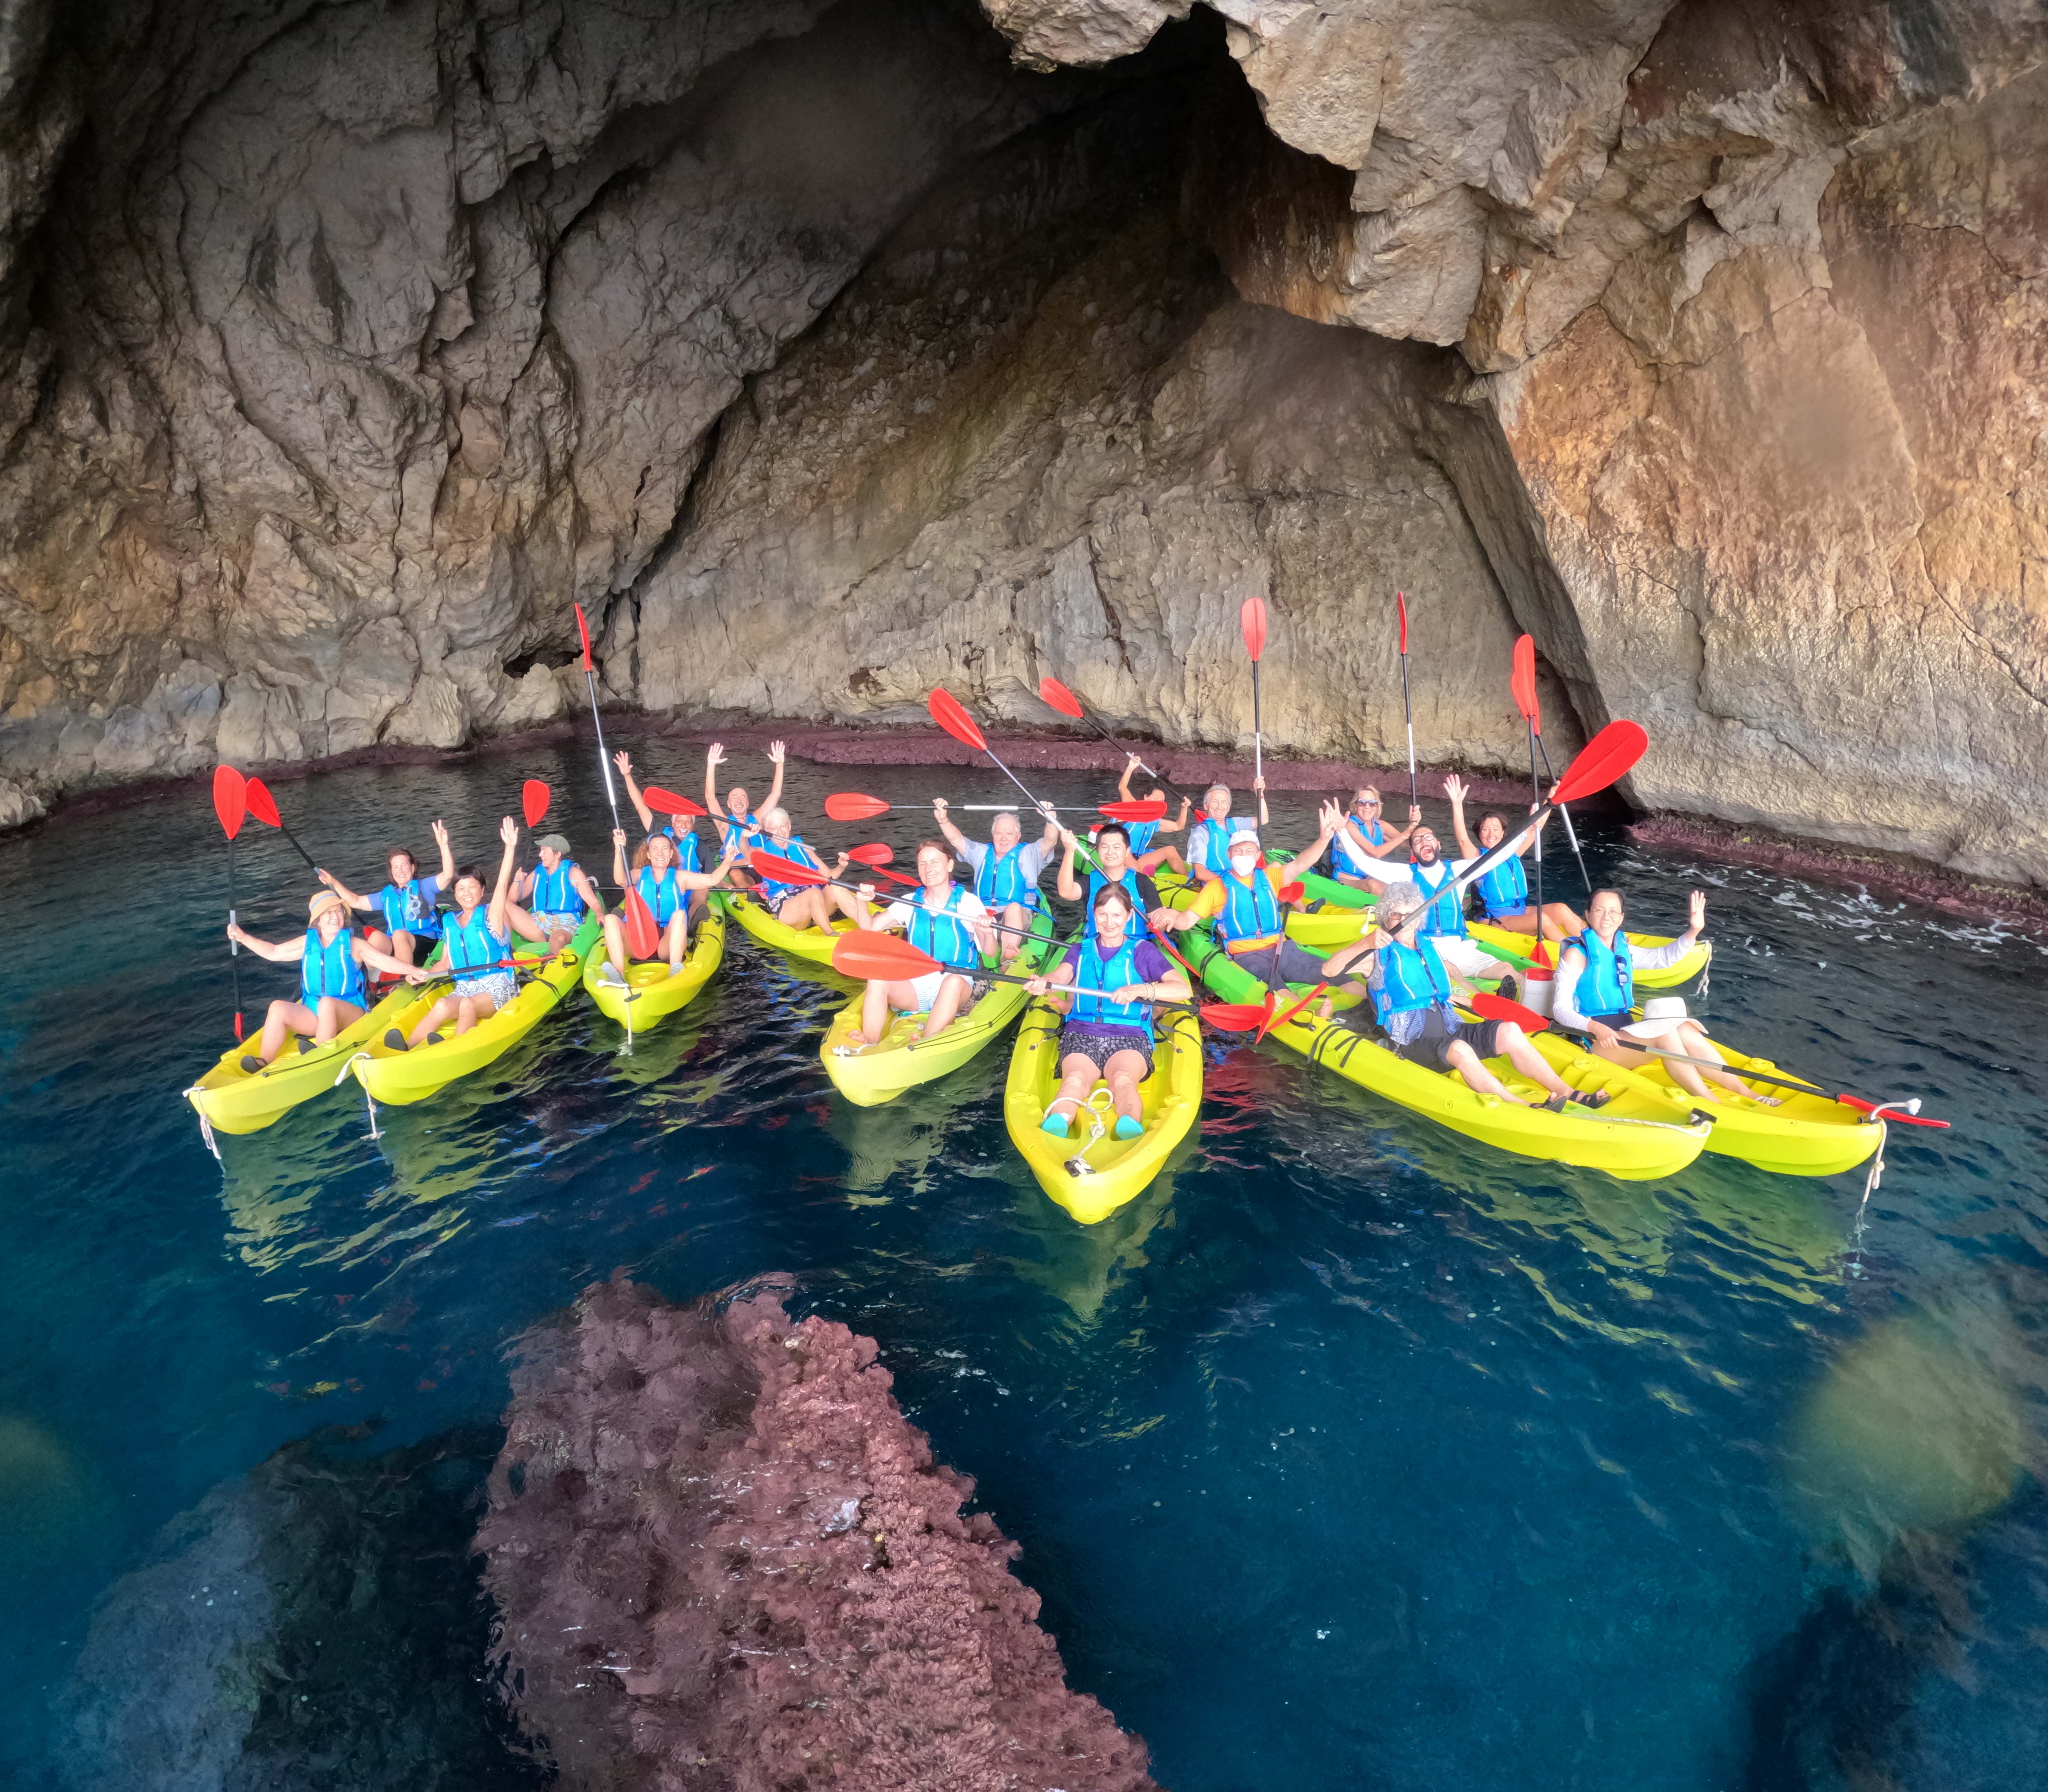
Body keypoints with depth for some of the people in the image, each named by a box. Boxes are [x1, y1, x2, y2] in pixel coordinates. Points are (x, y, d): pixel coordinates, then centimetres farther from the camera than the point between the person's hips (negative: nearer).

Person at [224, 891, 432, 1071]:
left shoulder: (354, 945, 1)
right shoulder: (308, 943, 12)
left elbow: (386, 961, -10)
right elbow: (273, 953, 20)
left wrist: (412, 971, -27)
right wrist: (243, 937, 11)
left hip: (350, 1013, -4)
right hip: (312, 1013, 4)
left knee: (327, 1003, -36)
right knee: (278, 1007, -21)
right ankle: (264, 1064, -25)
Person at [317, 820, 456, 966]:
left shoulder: (424, 886, 10)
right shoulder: (387, 894, 24)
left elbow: (448, 876, -8)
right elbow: (356, 902, 32)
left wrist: (443, 845, -22)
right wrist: (334, 882, 21)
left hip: (425, 946, -3)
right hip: (395, 949, 3)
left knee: (399, 935, -34)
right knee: (376, 936, -28)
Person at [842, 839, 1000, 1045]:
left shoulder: (968, 902, 1)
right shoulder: (910, 903, 12)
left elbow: (990, 953, -3)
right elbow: (870, 928, 5)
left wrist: (988, 933, -24)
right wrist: (864, 902, -12)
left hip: (955, 989, -3)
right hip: (915, 985, 3)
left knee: (953, 981, -37)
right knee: (878, 979, -25)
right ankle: (870, 1046, -35)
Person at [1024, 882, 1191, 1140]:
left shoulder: (1143, 951, 16)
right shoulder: (1080, 951, 24)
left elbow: (1183, 989, 0)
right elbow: (1060, 977, 2)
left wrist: (1140, 989, -19)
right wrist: (1043, 983, -25)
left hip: (1130, 1038, -1)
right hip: (1081, 1033, 1)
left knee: (1123, 1079, -36)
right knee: (1075, 1080, -33)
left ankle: (1131, 1128, -65)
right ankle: (1056, 1125, -62)